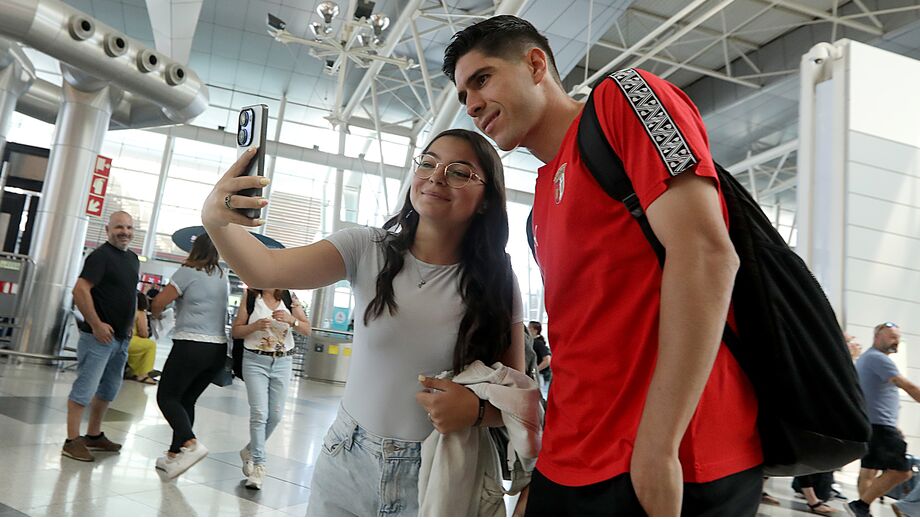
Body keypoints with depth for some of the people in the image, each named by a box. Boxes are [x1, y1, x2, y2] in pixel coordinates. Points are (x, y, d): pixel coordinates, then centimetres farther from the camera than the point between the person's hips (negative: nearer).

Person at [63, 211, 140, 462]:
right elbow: (80, 291, -20)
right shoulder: (101, 255, -11)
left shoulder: (133, 259, 13)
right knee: (86, 387, -4)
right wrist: (96, 325, -21)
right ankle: (72, 441, 4)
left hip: (121, 337, 9)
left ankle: (94, 436, 28)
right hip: (99, 334, -9)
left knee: (110, 388, 16)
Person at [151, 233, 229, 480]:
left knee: (167, 397, 2)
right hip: (218, 349, 7)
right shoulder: (223, 277, 13)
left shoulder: (189, 272, -7)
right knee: (187, 400, 15)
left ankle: (190, 443, -17)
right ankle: (174, 455, 17)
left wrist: (156, 311, 15)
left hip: (190, 345, -7)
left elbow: (157, 304, -7)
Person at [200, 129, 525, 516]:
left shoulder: (497, 285, -8)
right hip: (347, 463, 1)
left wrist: (477, 410, -23)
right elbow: (265, 269, -19)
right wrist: (215, 222, -38)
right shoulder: (367, 250, -6)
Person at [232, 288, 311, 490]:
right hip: (255, 360, -2)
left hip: (283, 362, 3)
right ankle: (258, 465, 0)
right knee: (259, 413, -9)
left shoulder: (290, 298, 1)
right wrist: (255, 326, -18)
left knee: (276, 415, 6)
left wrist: (291, 320, -17)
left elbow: (307, 330, 1)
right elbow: (235, 331, 0)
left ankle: (251, 451, 30)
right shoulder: (250, 296, -3)